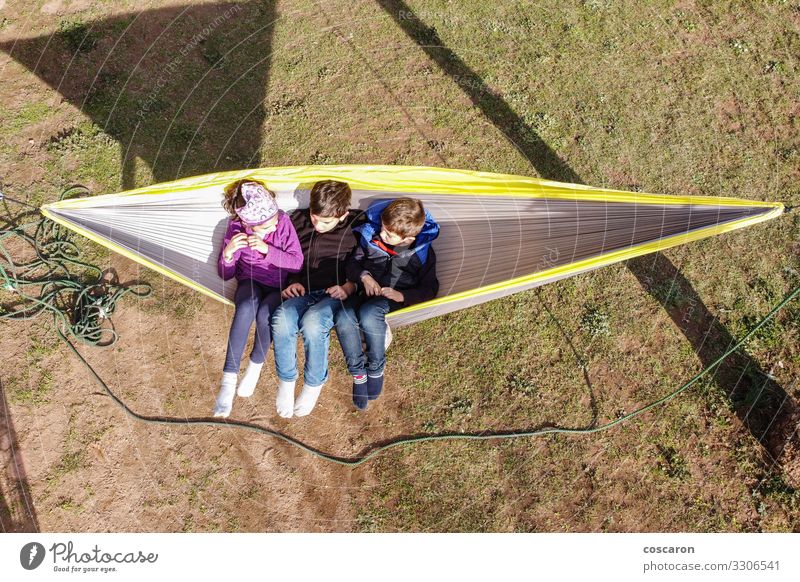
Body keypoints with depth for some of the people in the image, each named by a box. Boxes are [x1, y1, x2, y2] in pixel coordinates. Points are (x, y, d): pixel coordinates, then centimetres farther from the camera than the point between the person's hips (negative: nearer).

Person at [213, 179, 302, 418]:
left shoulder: (283, 221, -15)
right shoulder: (236, 227, -11)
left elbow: (297, 262, -13)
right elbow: (225, 274, -3)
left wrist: (267, 249, -26)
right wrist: (228, 253, -25)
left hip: (279, 286, 0)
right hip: (251, 283, 1)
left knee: (265, 313, -36)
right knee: (246, 308, -37)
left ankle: (255, 366, -7)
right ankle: (228, 381, -32)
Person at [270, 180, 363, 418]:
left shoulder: (356, 227, 0)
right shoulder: (298, 220, 10)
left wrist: (349, 286, -11)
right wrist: (292, 282, 3)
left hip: (334, 294, -3)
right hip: (303, 291, 3)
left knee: (313, 323, -35)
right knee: (281, 320, -31)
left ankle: (314, 384, -8)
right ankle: (286, 381, -7)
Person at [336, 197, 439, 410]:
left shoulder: (422, 253, -7)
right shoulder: (371, 235, -4)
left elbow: (429, 289, 0)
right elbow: (352, 262, 9)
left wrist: (402, 296, -17)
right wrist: (364, 276, -12)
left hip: (395, 296, -3)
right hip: (367, 290, 3)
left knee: (368, 314, -38)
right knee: (343, 319, -31)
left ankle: (376, 368, -15)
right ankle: (358, 372, -12)